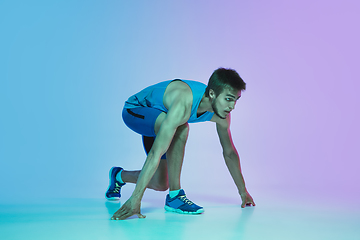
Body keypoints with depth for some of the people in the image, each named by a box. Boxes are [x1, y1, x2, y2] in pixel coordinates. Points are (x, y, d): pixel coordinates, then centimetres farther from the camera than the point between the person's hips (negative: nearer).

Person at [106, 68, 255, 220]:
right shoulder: (183, 104, -42)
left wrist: (243, 191, 4)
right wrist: (135, 198, -49)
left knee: (160, 184, 3)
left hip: (156, 122, 7)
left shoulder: (221, 114, -18)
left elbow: (229, 153, -3)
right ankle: (174, 196, -25)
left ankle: (119, 176, 33)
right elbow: (156, 153, -46)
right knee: (180, 127, -38)